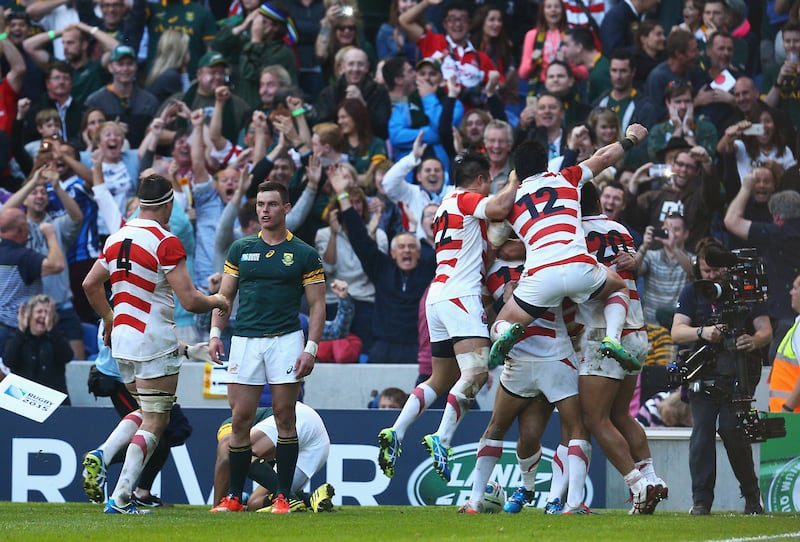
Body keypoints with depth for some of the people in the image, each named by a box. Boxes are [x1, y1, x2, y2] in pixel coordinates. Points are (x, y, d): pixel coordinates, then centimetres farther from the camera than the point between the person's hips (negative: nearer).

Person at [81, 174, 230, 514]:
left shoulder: (116, 239, 7)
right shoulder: (166, 243, -14)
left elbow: (90, 284, 17)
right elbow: (189, 301, -17)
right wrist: (217, 301, 4)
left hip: (122, 341, 7)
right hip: (154, 342, -7)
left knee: (144, 413, 25)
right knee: (154, 423, -2)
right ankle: (120, 499, -10)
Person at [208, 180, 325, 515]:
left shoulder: (304, 255, 4)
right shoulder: (241, 249, 11)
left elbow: (317, 305, 3)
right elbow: (224, 295, 15)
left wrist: (311, 348, -7)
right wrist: (215, 332, 1)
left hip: (286, 339, -2)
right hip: (244, 340, 2)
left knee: (284, 418, -3)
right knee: (240, 419, 0)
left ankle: (283, 497, 2)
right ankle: (234, 497, 5)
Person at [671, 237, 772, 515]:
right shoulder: (692, 292, 6)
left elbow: (766, 330, -2)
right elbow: (677, 332, -4)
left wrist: (754, 341, -27)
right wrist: (702, 332, -25)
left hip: (739, 376, -2)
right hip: (704, 375, 2)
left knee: (733, 433, -11)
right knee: (702, 434, -9)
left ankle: (752, 495, 6)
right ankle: (701, 500, -5)